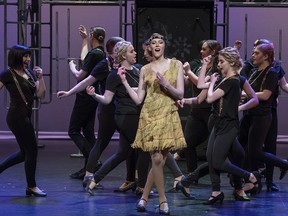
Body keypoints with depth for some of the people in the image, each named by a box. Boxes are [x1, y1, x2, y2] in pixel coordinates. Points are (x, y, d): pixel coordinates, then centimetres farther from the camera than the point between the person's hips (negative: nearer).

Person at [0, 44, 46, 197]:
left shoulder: (30, 73, 10)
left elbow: (41, 95, 6)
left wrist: (40, 77, -5)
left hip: (25, 117, 8)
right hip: (17, 116, -8)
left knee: (25, 153, 15)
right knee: (32, 150, -2)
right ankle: (31, 187, 11)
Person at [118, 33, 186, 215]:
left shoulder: (176, 65, 6)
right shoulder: (145, 70, 7)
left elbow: (180, 94, 0)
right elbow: (138, 99, 5)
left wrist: (166, 84, -16)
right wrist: (125, 82, -3)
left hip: (169, 116, 1)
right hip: (150, 116, -1)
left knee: (160, 161, 1)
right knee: (157, 160, -9)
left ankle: (144, 197, 15)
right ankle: (163, 200, 1)